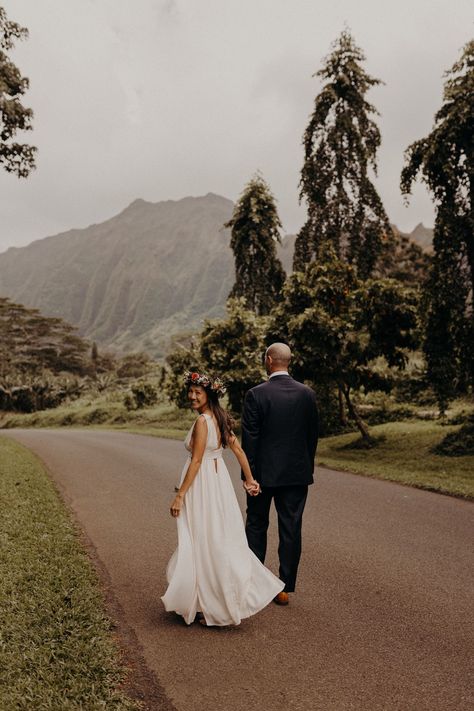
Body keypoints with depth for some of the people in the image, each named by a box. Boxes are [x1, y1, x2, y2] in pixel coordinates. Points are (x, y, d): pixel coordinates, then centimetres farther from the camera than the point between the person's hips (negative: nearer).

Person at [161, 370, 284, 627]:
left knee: (204, 542, 3)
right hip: (219, 479, 8)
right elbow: (238, 449, 9)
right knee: (220, 540, 17)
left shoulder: (202, 421, -18)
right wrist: (249, 480, 15)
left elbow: (196, 461, -19)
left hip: (202, 484, -8)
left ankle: (210, 607, 14)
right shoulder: (220, 418, 7)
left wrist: (180, 495, -16)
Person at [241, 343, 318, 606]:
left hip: (264, 473, -2)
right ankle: (285, 589, 15)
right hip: (297, 473, 3)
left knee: (256, 526, 15)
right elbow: (313, 435, 5)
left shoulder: (256, 394, -12)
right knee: (291, 529, 8)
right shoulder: (307, 394, -1)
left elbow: (249, 437, -12)